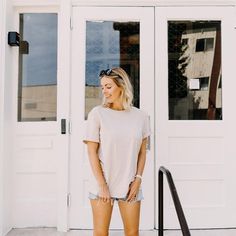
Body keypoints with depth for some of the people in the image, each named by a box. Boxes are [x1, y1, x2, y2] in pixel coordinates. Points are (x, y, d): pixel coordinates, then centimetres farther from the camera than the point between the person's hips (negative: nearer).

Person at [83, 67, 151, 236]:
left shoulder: (140, 116, 1)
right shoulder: (97, 113, -6)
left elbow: (142, 152, 7)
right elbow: (92, 152, -6)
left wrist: (138, 179, -3)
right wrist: (102, 185, -10)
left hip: (129, 184, 2)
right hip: (102, 184, -2)